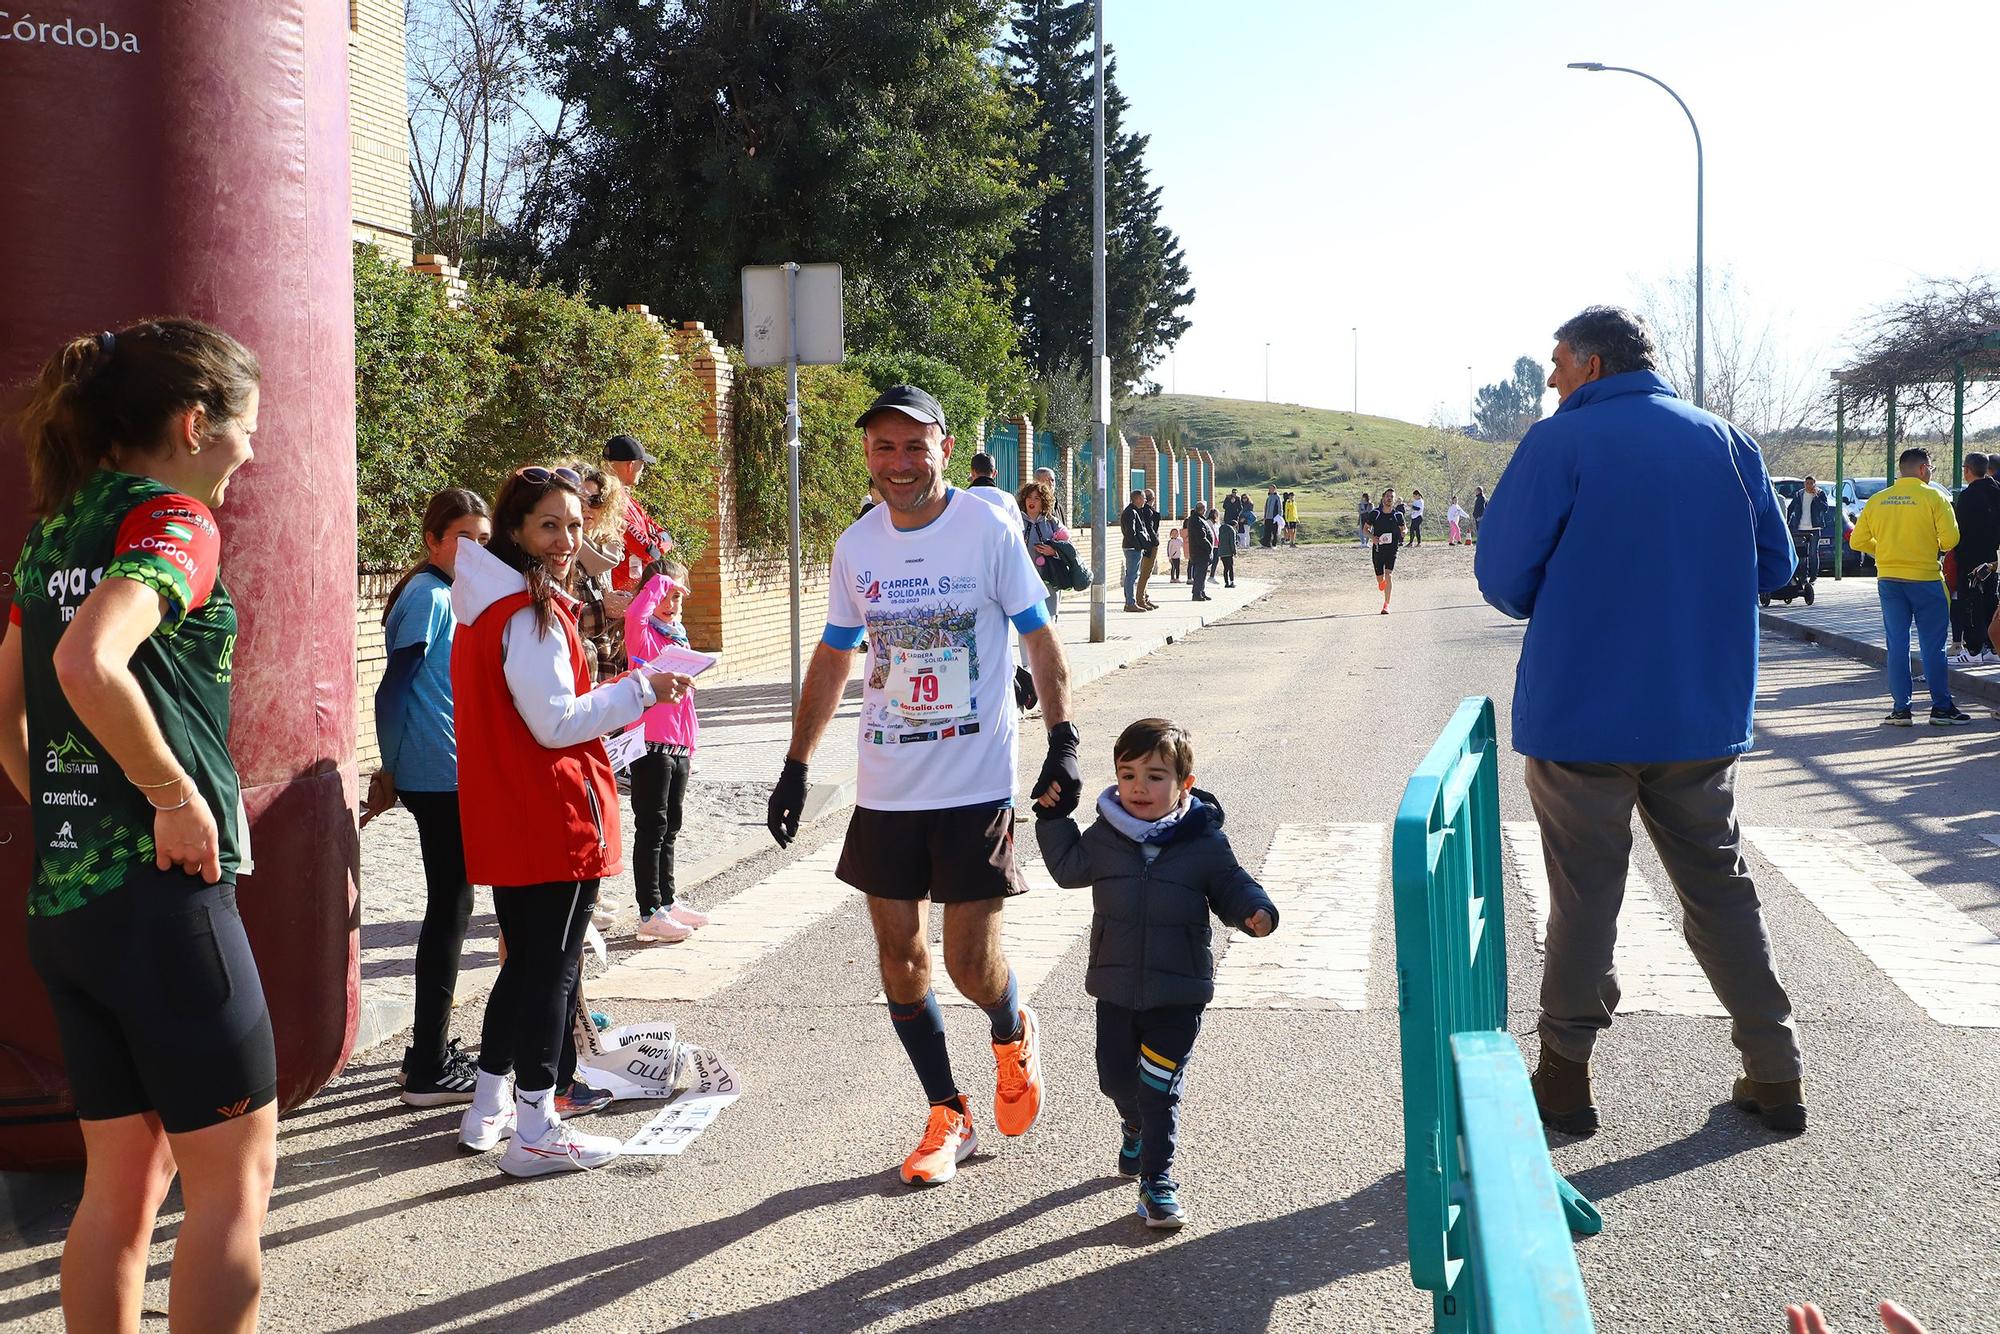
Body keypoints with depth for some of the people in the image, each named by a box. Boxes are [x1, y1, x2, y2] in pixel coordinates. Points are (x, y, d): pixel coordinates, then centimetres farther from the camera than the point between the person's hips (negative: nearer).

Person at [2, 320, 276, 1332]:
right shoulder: (172, 518, -11)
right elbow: (88, 664, -29)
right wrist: (179, 795, -19)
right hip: (164, 895, -8)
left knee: (124, 1180, 16)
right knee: (234, 1179, 4)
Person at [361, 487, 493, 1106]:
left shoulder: (448, 595, 15)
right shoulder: (428, 596, -14)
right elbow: (393, 687, -17)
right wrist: (388, 774, -15)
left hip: (453, 776, 10)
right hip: (441, 777, -10)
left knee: (450, 908, 15)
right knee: (449, 910, -4)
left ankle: (430, 1050, 26)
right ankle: (429, 1069, 3)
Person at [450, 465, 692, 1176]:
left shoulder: (487, 608, 13)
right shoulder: (533, 616, -17)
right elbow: (557, 723, -20)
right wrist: (641, 689, -13)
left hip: (502, 819, 10)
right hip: (554, 820, -9)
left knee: (524, 961, 20)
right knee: (552, 970, -1)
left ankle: (488, 1108, 30)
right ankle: (535, 1134, 7)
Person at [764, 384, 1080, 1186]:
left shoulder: (988, 531, -7)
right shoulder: (855, 547, 4)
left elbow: (1039, 640, -1)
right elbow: (833, 660, 14)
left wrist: (1062, 742, -11)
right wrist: (796, 766, 12)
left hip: (976, 785, -4)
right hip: (885, 789, 4)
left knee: (971, 962, -3)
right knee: (899, 955, 6)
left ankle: (1013, 1036, 33)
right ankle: (947, 1117, 23)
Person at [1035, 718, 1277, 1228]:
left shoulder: (1205, 842, -8)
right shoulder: (1105, 836, -1)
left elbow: (1231, 887, 1)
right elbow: (1069, 868, 14)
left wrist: (1255, 911, -19)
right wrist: (1052, 819, 7)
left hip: (1178, 992, -3)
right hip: (1115, 985, 3)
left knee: (1160, 1087, -1)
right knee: (1116, 1076, 13)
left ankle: (1157, 1177, 13)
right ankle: (1135, 1128, 46)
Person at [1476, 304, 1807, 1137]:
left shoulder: (1560, 443, -9)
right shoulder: (1727, 443, 6)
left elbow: (1504, 577, -11)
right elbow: (1773, 566, 10)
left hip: (1580, 716, -4)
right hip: (1702, 717, 4)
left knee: (1584, 896, 6)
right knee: (1719, 886, 15)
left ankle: (1565, 1079, 15)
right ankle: (1776, 1075, 20)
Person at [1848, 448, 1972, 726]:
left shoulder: (1877, 500, 5)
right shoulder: (1933, 496, -7)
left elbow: (1857, 541, 6)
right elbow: (1950, 538, -14)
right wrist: (1938, 548, 7)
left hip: (1888, 578, 4)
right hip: (1925, 578, -3)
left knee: (1896, 645, 6)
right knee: (1933, 645, 4)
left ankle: (1900, 708, 6)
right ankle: (1941, 707, 8)